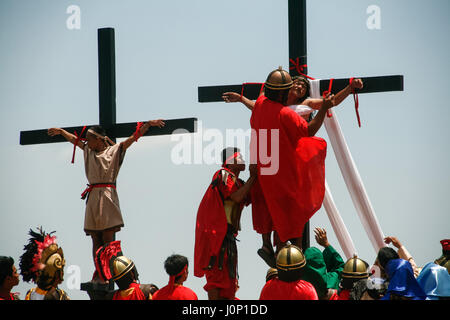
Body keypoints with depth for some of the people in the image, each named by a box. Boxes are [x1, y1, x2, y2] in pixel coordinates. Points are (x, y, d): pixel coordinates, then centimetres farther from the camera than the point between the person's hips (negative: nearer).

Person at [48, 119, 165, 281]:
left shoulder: (114, 151, 3)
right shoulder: (89, 151, 19)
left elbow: (134, 137, -5)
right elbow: (74, 139, 34)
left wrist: (148, 124, -16)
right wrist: (60, 131, 48)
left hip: (107, 196, -5)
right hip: (92, 197, 5)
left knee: (108, 240, -8)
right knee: (96, 240, 3)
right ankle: (98, 276, 3)